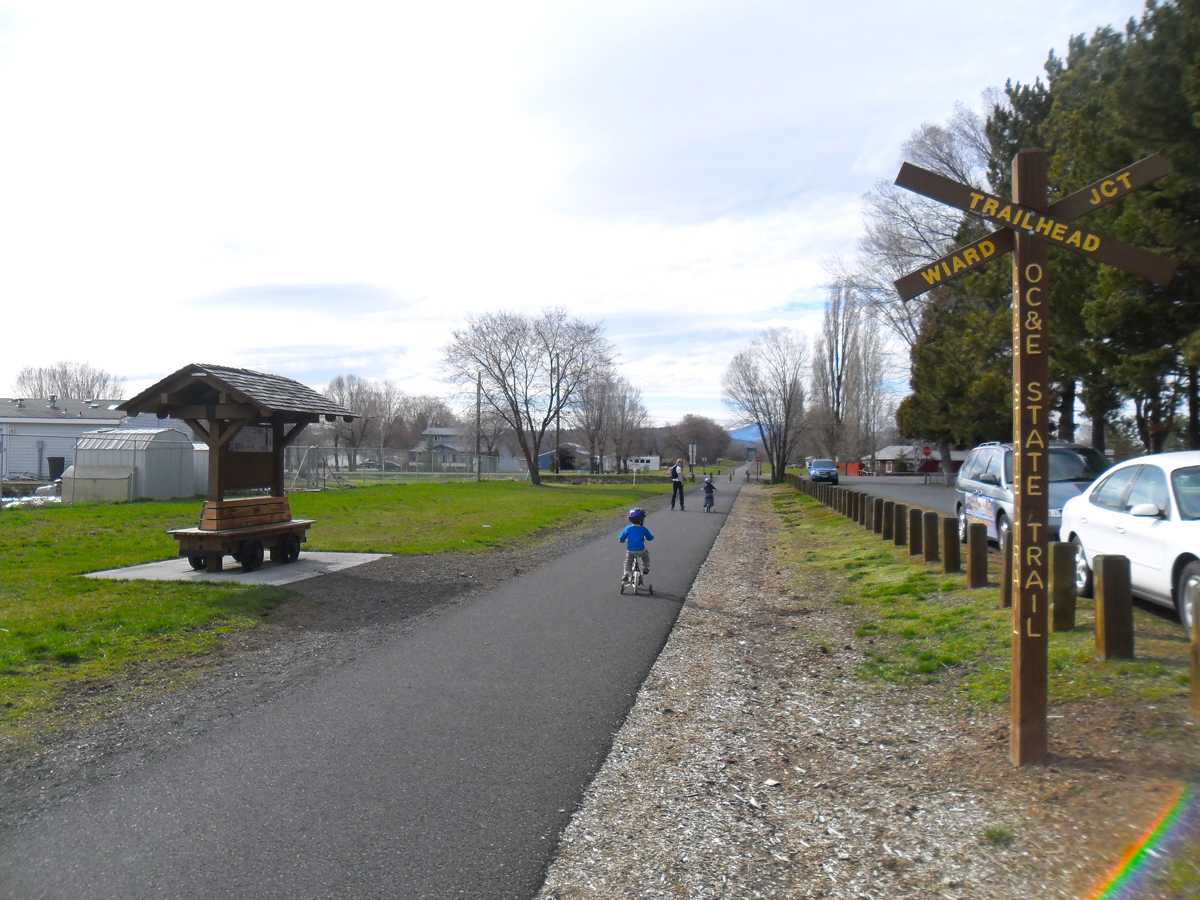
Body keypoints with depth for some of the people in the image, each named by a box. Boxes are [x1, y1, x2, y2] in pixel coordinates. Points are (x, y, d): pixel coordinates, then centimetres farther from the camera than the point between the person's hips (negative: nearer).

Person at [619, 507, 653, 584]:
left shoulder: (628, 528, -7)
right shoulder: (643, 529, -6)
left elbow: (621, 538, -4)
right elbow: (650, 537, 8)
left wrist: (623, 541, 19)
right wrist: (646, 538, 31)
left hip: (630, 551, 0)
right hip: (641, 550, 0)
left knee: (628, 563, 20)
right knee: (646, 554, 32)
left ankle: (626, 575, 7)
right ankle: (645, 568, 29)